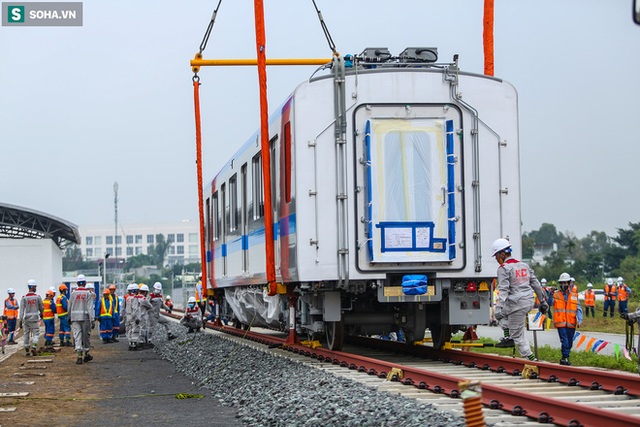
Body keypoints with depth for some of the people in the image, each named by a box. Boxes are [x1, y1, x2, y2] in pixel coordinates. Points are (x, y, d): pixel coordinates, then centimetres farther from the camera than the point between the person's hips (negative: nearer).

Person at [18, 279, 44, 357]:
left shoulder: (24, 298, -4)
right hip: (35, 318, -1)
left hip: (26, 318, 1)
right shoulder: (37, 297, -4)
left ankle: (27, 350, 14)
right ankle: (34, 347, -18)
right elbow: (41, 307, 8)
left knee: (26, 334, 11)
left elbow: (21, 310, -7)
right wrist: (41, 314, 29)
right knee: (36, 334, 4)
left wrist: (20, 321, -5)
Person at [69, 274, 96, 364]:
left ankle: (79, 356, -12)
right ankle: (86, 355, 24)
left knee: (77, 336, -1)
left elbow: (70, 307, 9)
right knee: (86, 336, 12)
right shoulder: (88, 293, -6)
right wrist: (92, 320, -10)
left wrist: (70, 317, 22)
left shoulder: (73, 293, 2)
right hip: (85, 317, -1)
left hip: (75, 317, 1)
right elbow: (90, 307, -10)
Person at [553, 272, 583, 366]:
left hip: (571, 323, 3)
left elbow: (578, 309, 1)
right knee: (564, 341, -12)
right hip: (561, 323, -2)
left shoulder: (574, 295, 4)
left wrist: (579, 320, -10)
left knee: (569, 343, 11)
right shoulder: (556, 295, 3)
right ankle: (565, 358, -2)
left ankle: (565, 358, 25)